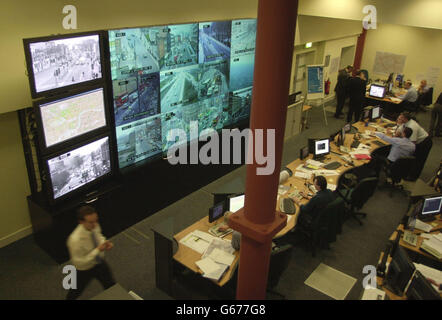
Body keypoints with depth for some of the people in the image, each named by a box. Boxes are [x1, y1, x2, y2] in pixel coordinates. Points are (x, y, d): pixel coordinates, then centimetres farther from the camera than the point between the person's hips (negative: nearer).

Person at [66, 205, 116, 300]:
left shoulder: (94, 226, -22)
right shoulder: (75, 240, -40)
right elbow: (79, 263, -30)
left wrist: (104, 242, -20)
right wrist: (97, 250, -35)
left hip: (100, 263, 4)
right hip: (84, 270, -4)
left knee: (111, 286, 22)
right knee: (76, 292, 26)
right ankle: (69, 298, 60)